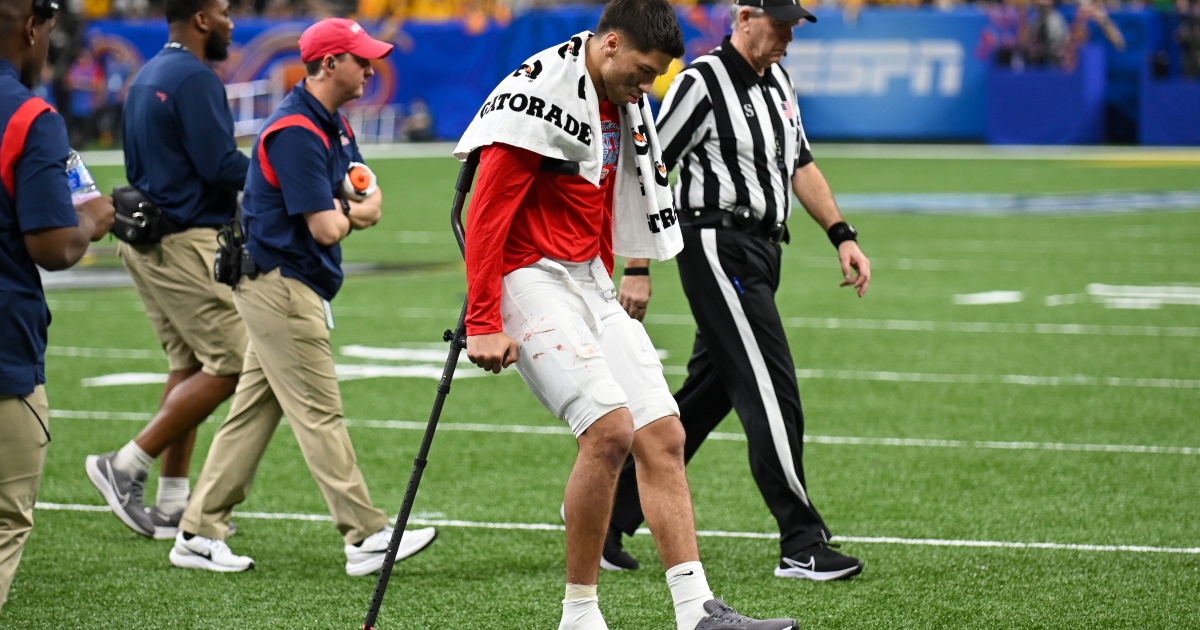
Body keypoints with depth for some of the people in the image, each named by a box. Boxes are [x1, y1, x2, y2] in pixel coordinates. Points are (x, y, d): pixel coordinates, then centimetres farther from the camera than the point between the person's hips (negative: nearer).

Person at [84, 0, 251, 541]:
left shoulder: (148, 76, 16)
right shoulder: (195, 78, -14)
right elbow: (221, 165, -19)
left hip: (148, 235, 10)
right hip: (185, 245, -10)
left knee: (188, 366, 13)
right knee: (230, 366, -6)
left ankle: (172, 505, 12)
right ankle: (125, 467, -7)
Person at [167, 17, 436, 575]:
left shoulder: (333, 125, 13)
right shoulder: (295, 132, -20)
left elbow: (366, 201, 14)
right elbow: (326, 228, -22)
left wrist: (343, 211, -8)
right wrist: (353, 213, -1)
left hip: (287, 288, 10)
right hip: (282, 287, -10)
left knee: (253, 411, 10)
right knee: (319, 414, -7)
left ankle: (199, 535, 14)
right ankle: (366, 538, -6)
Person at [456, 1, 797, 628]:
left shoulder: (623, 105, 12)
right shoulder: (540, 95, -16)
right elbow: (485, 216, -18)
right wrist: (483, 325, -20)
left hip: (588, 281, 9)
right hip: (530, 278, -9)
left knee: (664, 436, 1)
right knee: (610, 428, -21)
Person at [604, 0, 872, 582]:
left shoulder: (777, 80, 15)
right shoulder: (701, 82, -12)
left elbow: (800, 163, 23)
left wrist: (842, 237, 13)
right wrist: (637, 269, -12)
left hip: (761, 253, 9)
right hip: (717, 246, -9)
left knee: (707, 394, 12)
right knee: (772, 389, -12)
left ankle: (606, 512, 21)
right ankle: (802, 545, -12)